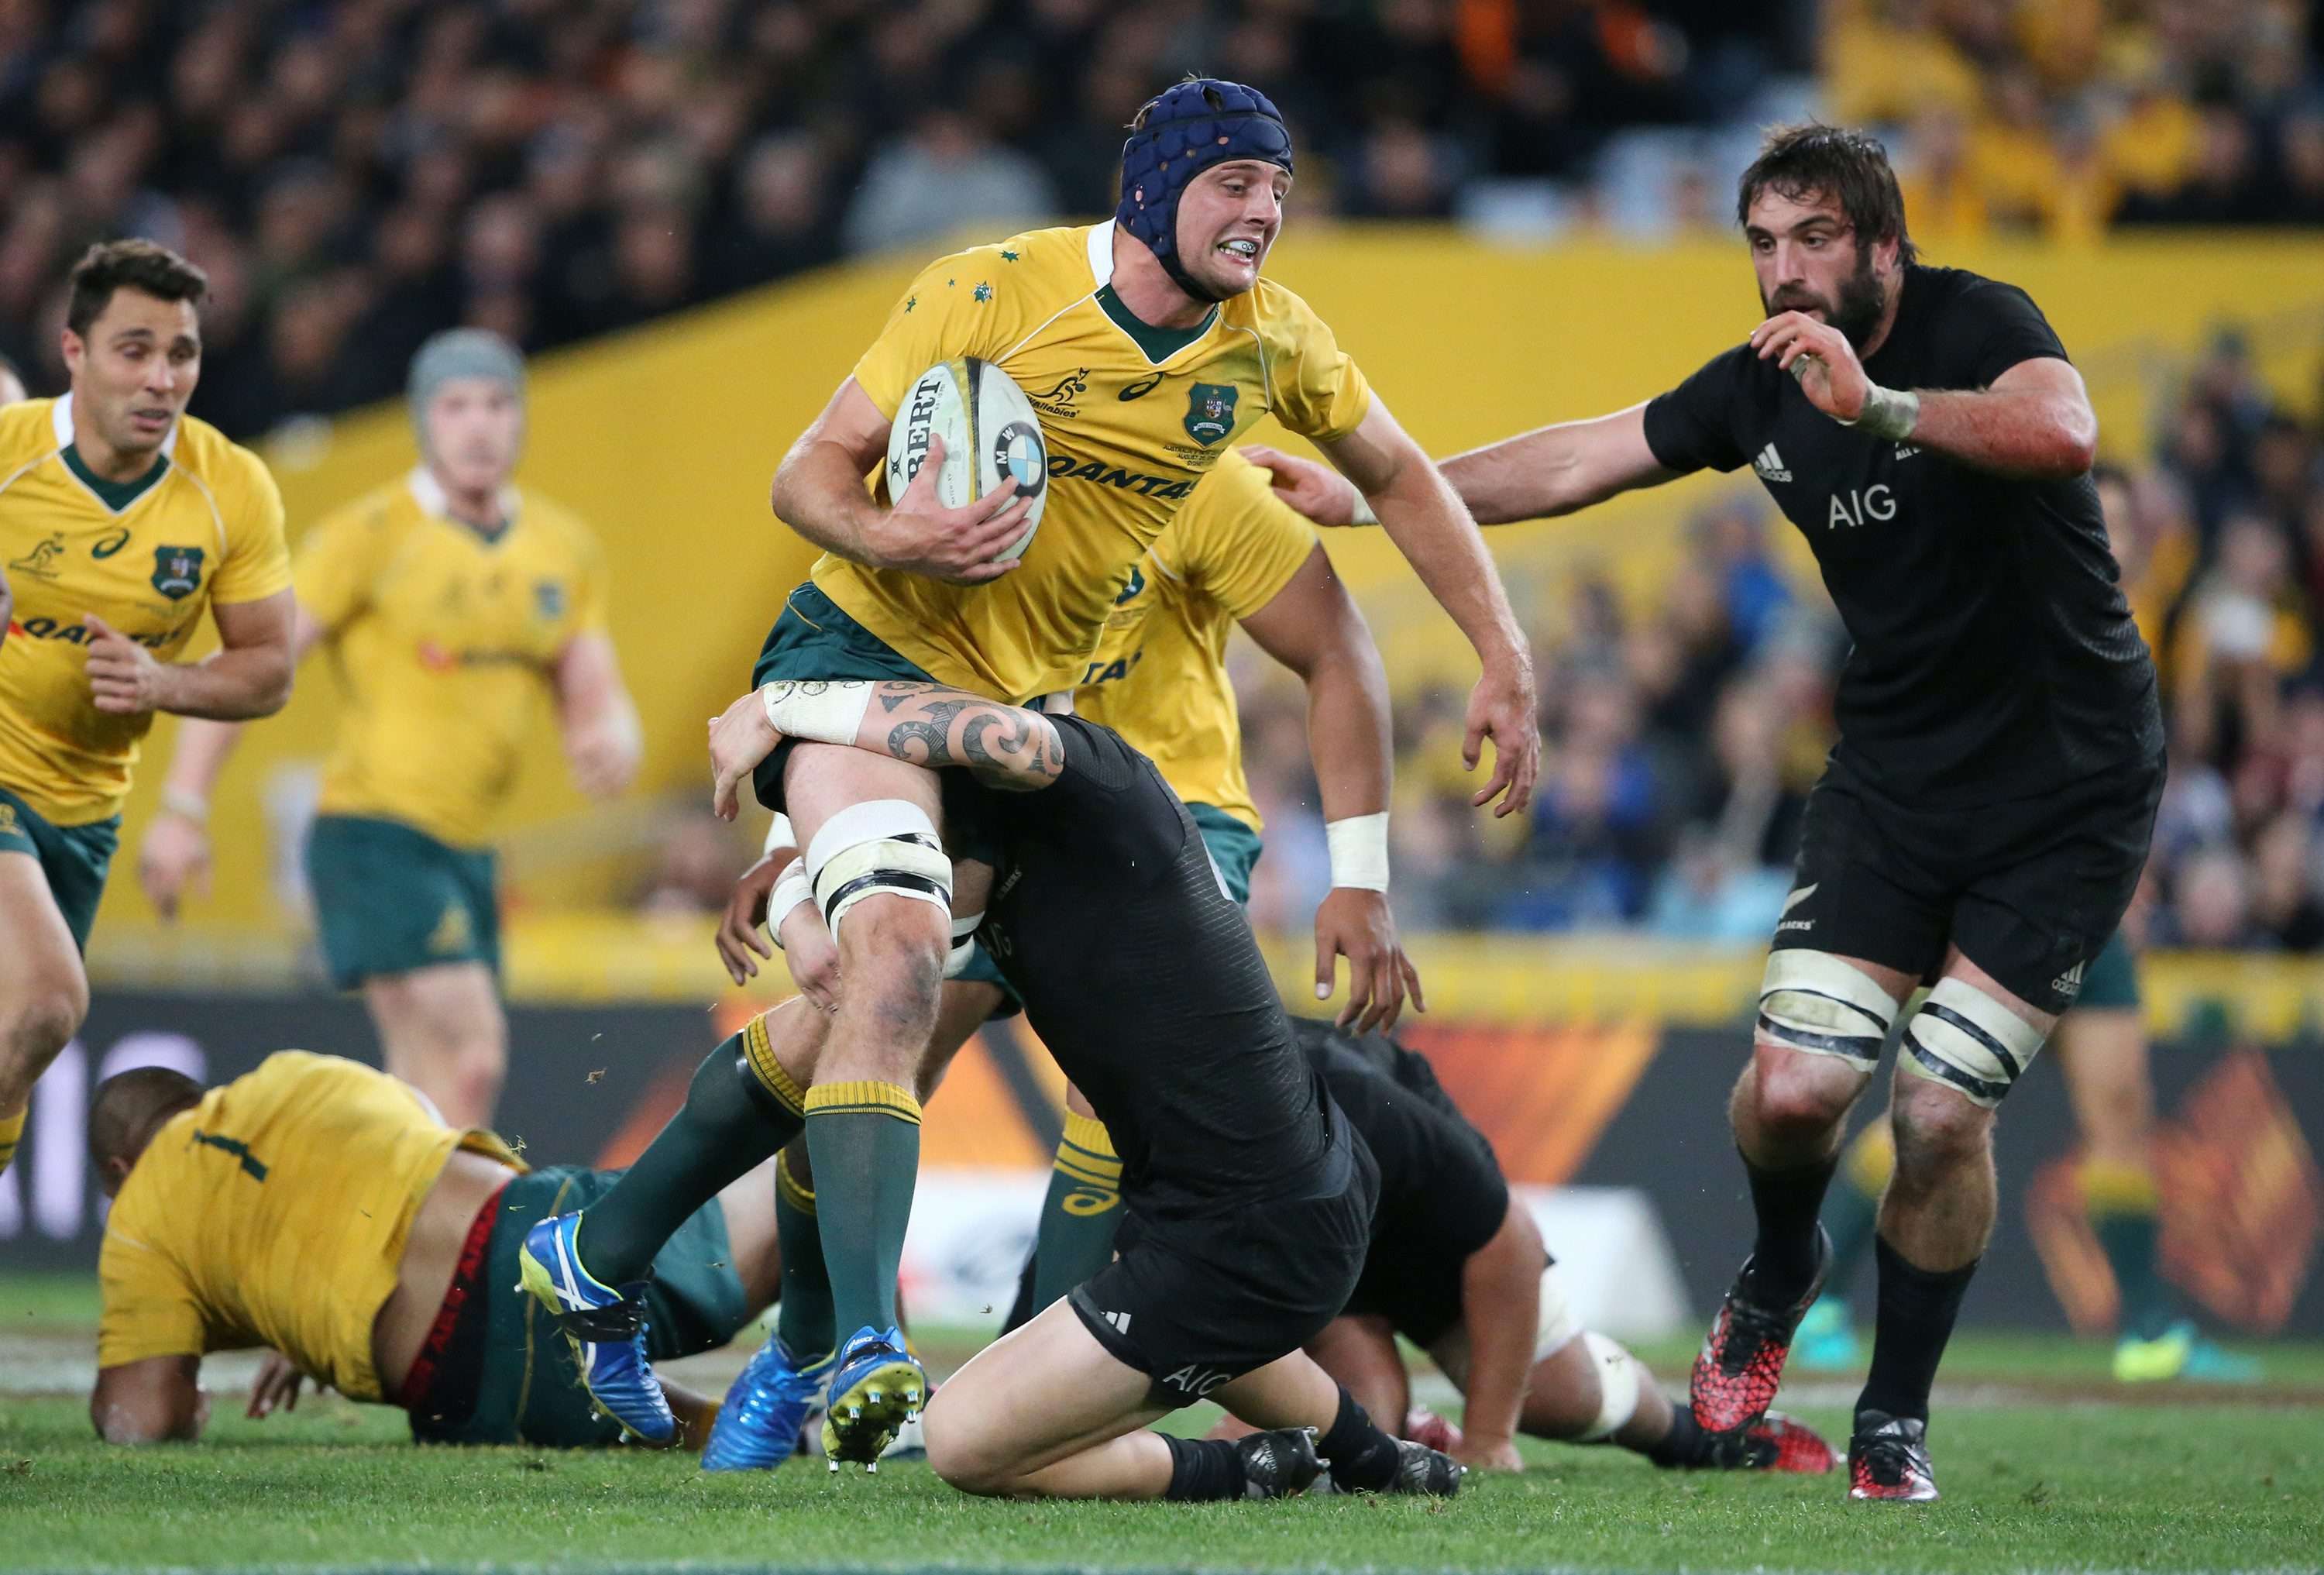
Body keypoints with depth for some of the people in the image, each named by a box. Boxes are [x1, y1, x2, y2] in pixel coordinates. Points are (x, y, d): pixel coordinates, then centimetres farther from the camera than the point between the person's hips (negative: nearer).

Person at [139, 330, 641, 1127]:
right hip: (375, 832, -7)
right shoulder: (370, 536, -7)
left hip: (464, 851, 7)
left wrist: (611, 739, -12)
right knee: (471, 1054, -21)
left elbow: (594, 696, 14)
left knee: (425, 1106, 5)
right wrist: (181, 811, -14)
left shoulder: (566, 548, 12)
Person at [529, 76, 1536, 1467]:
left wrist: (1505, 661, 11)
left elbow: (1400, 476, 16)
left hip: (1028, 710, 6)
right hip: (868, 647, -6)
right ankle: (868, 1348, -34)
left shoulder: (1273, 340, -1)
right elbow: (810, 474, -10)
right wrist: (900, 540, -31)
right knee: (897, 948, -28)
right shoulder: (995, 295, -15)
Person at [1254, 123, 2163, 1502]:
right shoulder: (1760, 385, 3)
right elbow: (1579, 463, 13)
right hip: (1896, 769, 4)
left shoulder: (1980, 324, -14)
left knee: (1943, 1114, -11)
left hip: (2068, 781, -4)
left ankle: (1897, 1416, 10)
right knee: (1795, 1086, -13)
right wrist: (1367, 497, 11)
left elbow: (2062, 432, -36)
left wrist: (1877, 407, -47)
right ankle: (1779, 1277, 21)